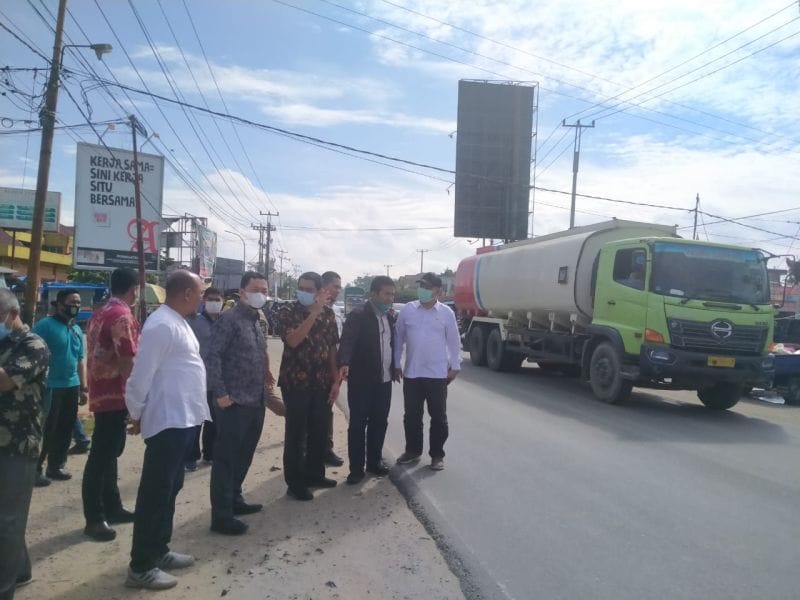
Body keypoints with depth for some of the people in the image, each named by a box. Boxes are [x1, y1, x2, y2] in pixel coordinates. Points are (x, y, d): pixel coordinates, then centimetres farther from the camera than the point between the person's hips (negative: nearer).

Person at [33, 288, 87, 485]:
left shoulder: (77, 330, 12)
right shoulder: (45, 325, -9)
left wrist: (83, 387, 15)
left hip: (71, 386, 7)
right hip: (51, 386, -7)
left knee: (65, 430, 12)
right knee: (46, 429, 0)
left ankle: (56, 466, 24)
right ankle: (35, 468, 12)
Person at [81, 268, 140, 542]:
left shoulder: (101, 313, 14)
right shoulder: (122, 316, -16)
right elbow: (127, 360, -20)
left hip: (102, 392, 10)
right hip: (115, 394, -10)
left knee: (108, 452, 16)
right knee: (102, 456, -4)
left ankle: (112, 508, 26)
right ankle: (94, 518, 3)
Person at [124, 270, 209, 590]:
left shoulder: (179, 322, 13)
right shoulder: (161, 325, -19)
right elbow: (141, 375, -17)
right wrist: (137, 415, -6)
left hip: (183, 419, 10)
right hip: (168, 421, -10)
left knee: (170, 489, 19)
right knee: (155, 493, 0)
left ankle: (159, 551, 32)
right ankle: (141, 566, 11)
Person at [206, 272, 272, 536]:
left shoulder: (258, 321, 13)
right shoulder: (230, 319, -13)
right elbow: (213, 356, -18)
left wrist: (265, 379, 11)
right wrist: (220, 393, -19)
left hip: (256, 401, 9)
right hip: (234, 403, -9)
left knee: (244, 455, 19)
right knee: (226, 458, 0)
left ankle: (234, 499, 34)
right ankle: (221, 515, 8)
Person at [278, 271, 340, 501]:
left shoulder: (328, 313, 5)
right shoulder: (289, 310, -7)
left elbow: (332, 348, 8)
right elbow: (292, 340, -23)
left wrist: (336, 380, 3)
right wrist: (314, 312, -26)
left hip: (322, 382, 4)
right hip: (295, 381, -4)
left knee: (320, 431, 13)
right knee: (296, 433, 2)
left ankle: (314, 473, 30)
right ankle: (295, 483, 13)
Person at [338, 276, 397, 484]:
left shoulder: (390, 316, 9)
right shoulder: (358, 315, -12)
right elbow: (347, 341, -24)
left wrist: (394, 368, 8)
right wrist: (345, 363, -38)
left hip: (384, 380, 6)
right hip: (362, 380, -6)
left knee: (379, 423, 14)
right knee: (358, 424, 3)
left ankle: (374, 461, 28)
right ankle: (356, 468, 12)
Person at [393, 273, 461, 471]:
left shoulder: (446, 313, -3)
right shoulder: (407, 310, 0)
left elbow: (454, 342, 4)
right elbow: (399, 338, 6)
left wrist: (454, 367, 3)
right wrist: (396, 364, 5)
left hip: (437, 374, -2)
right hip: (411, 373, 2)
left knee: (438, 417, 6)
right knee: (411, 415, 11)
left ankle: (437, 455, 19)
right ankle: (413, 450, 28)